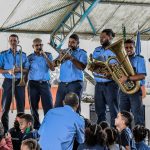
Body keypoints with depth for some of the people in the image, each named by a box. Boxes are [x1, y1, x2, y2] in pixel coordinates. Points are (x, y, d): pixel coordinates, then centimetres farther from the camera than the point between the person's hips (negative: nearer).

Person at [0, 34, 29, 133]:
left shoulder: (23, 55, 8)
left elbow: (27, 69, 4)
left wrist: (19, 70, -14)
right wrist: (8, 71, -16)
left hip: (20, 82, 1)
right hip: (8, 82, -1)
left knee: (21, 106, 4)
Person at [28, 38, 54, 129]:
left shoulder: (48, 55, 6)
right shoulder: (30, 57, 6)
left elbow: (52, 68, -6)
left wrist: (45, 57, -15)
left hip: (45, 84, -1)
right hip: (33, 84, 1)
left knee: (48, 107, -8)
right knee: (34, 106, 3)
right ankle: (36, 127, 10)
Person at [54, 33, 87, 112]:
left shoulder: (82, 53, 3)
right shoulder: (64, 51, 17)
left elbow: (82, 67, -15)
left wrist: (71, 58, -23)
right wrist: (60, 57, -10)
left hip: (75, 84, -4)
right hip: (62, 84, 5)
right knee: (57, 107, 1)